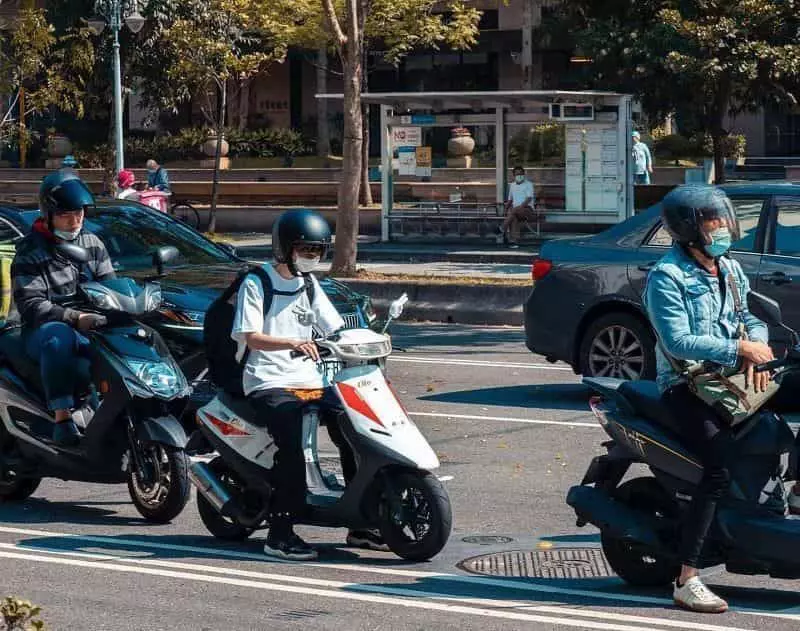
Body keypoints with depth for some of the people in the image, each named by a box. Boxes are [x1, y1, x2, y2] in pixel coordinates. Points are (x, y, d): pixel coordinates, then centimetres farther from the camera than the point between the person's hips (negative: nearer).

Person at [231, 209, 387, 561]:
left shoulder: (309, 285, 18)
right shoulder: (256, 284, -3)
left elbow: (336, 329, 16)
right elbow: (251, 337, -15)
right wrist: (293, 342, -31)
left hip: (310, 381, 7)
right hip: (270, 383, -7)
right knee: (291, 445, -30)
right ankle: (280, 535, -27)